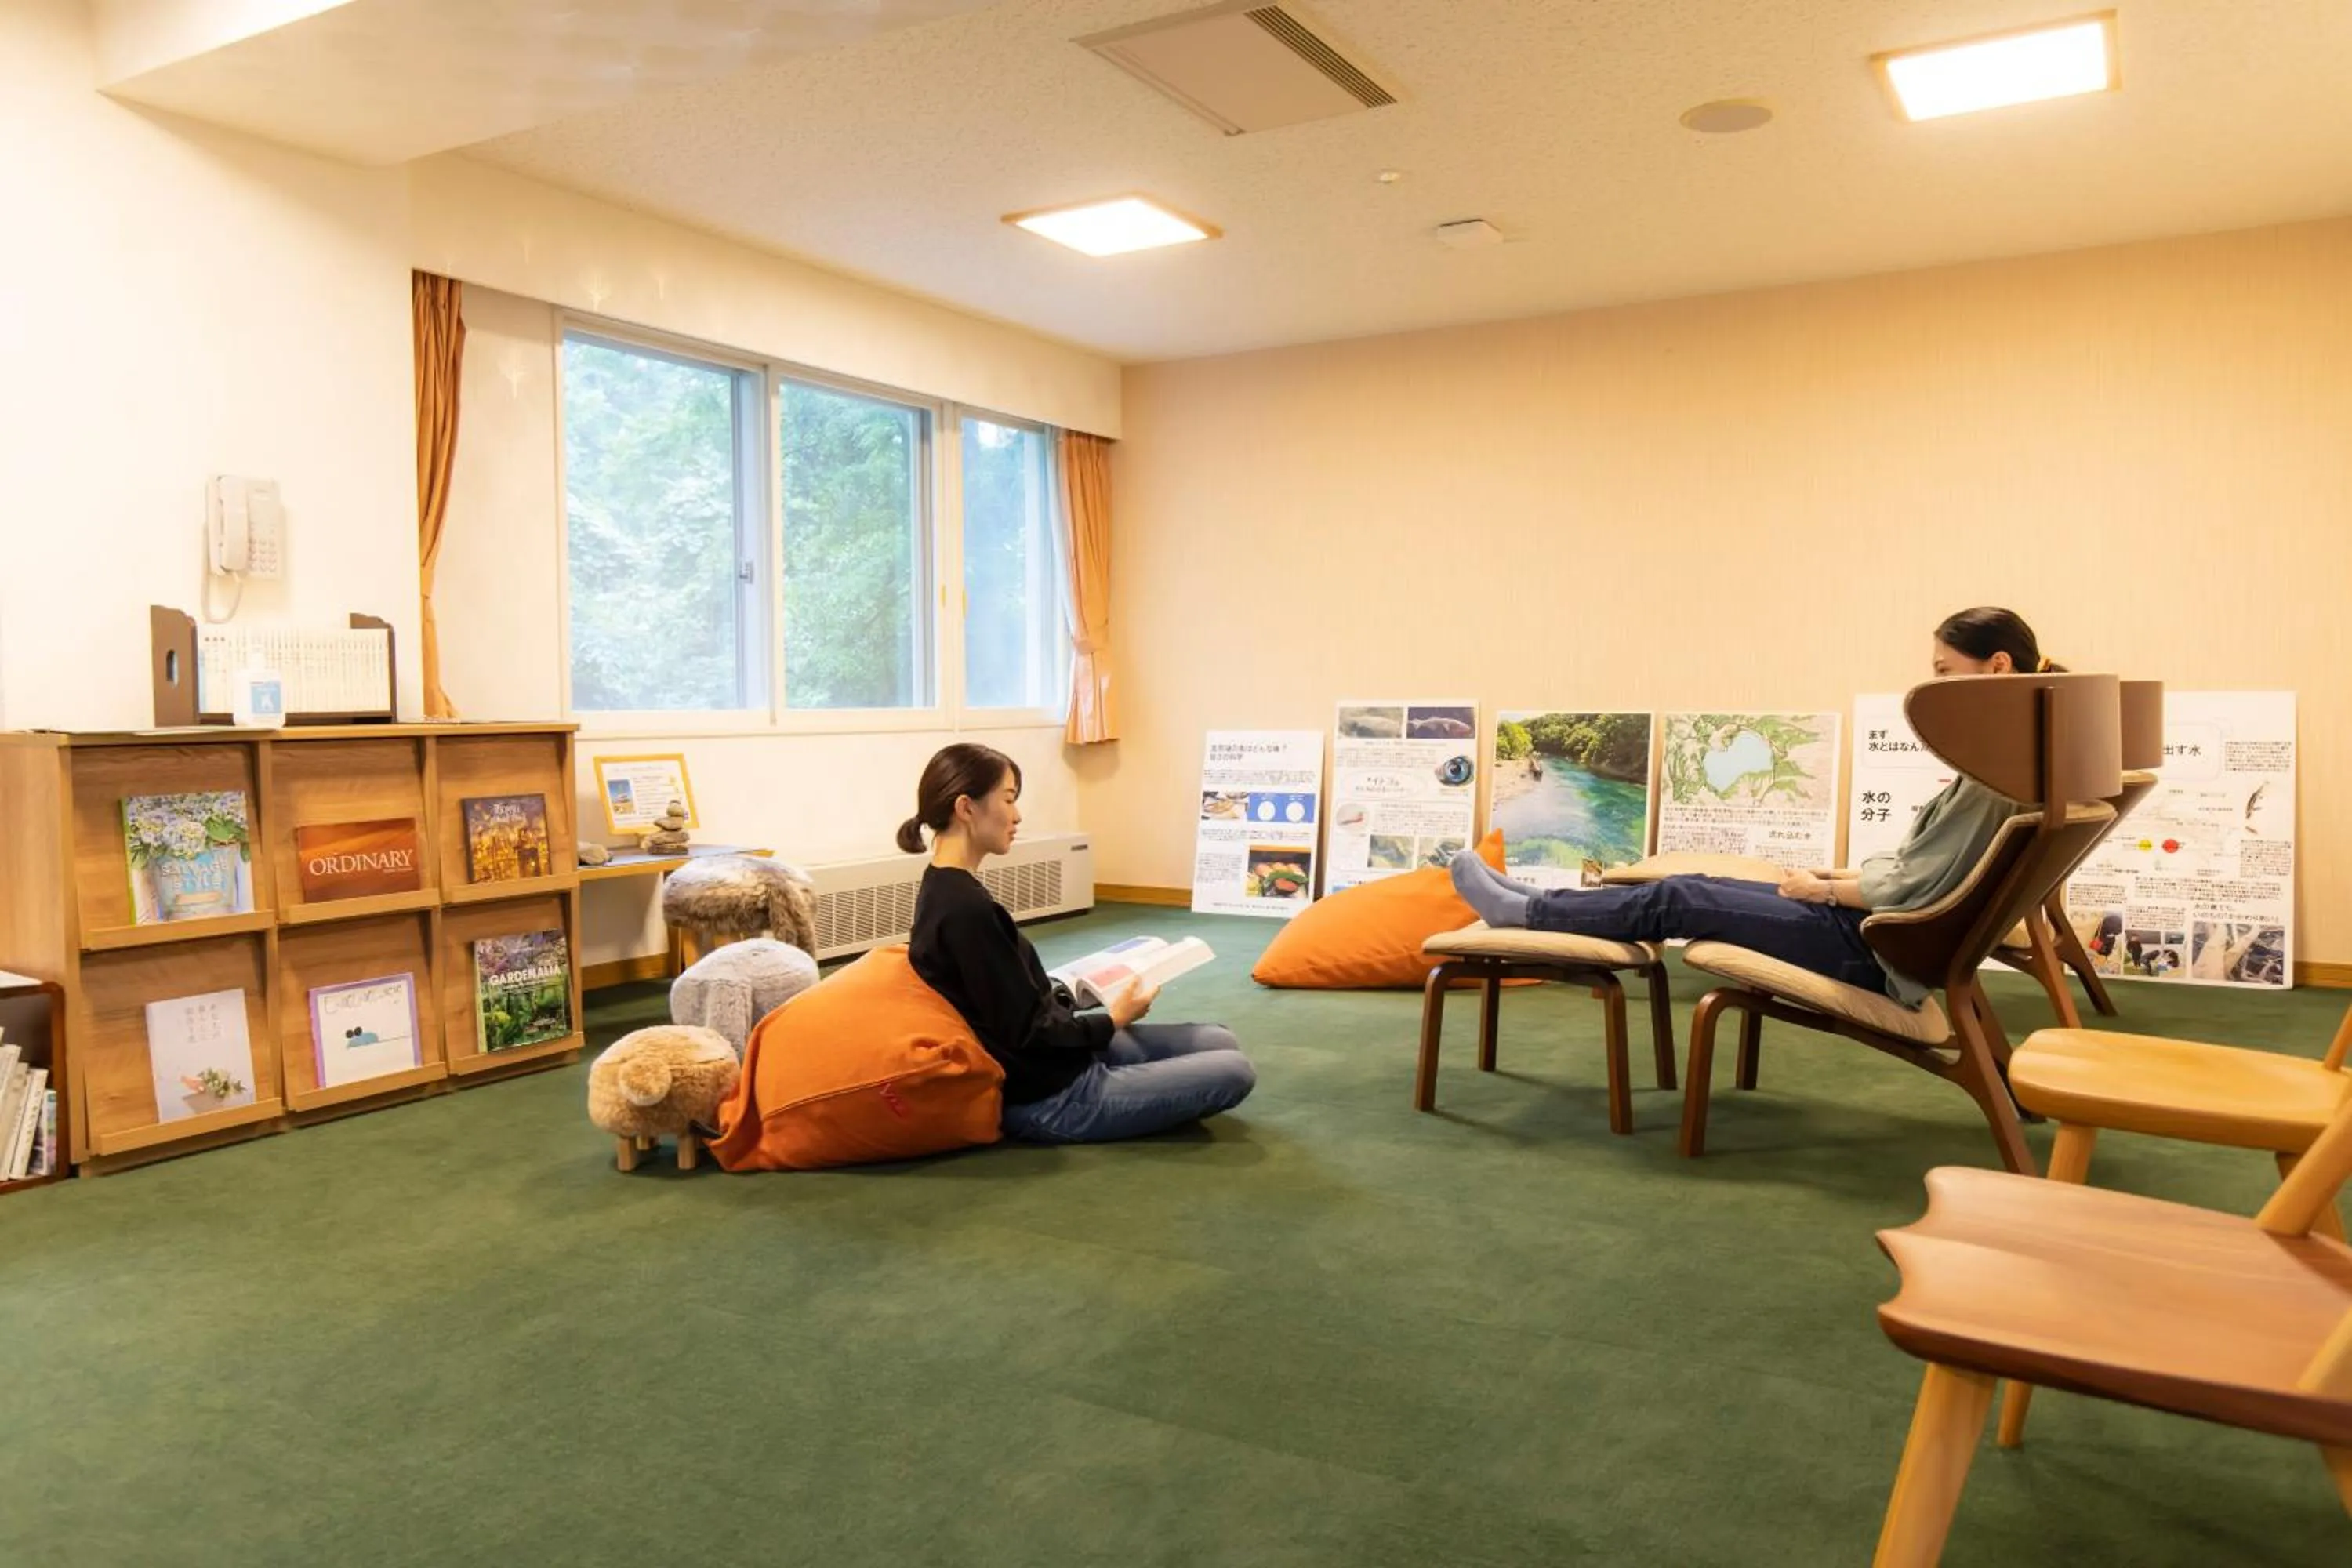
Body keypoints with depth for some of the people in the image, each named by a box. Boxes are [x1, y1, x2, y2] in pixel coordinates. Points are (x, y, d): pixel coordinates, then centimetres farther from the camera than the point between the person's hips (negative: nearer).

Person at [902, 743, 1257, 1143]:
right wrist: (1112, 1021, -7)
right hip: (1050, 1098, -10)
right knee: (1234, 1071, -4)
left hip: (1051, 1066, 10)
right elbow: (1029, 1033, -21)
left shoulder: (947, 890, 6)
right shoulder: (965, 908, -26)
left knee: (1220, 1041, 12)